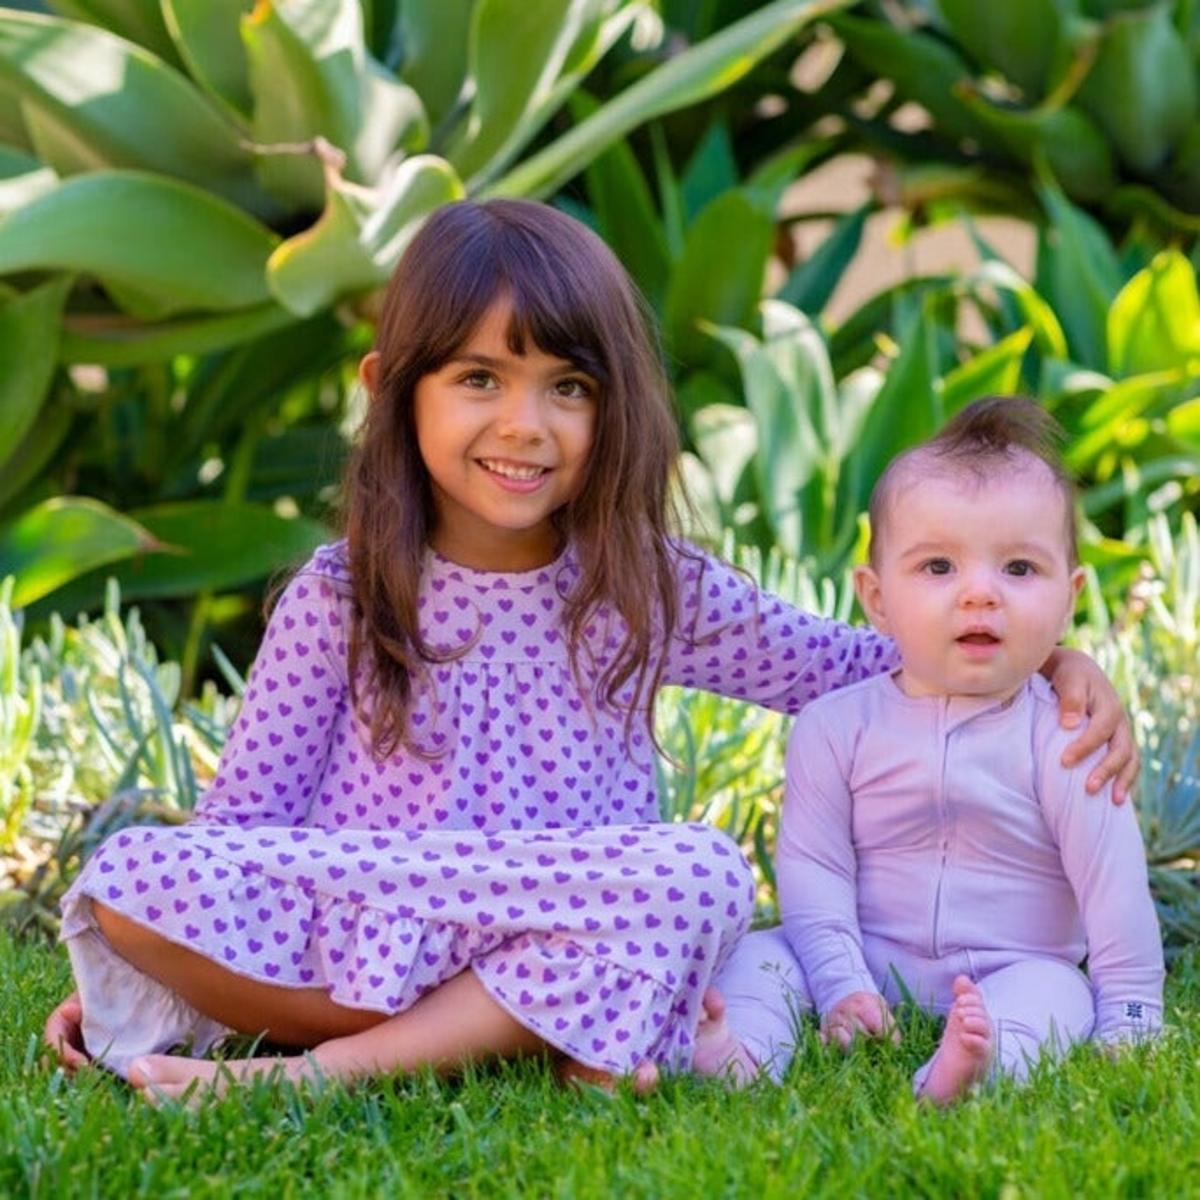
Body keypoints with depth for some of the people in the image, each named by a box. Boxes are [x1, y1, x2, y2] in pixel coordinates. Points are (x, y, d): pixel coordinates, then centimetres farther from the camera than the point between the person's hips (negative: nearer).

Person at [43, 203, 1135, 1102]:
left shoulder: (653, 592, 6)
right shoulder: (338, 598, 3)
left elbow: (874, 669, 14)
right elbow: (242, 817, 5)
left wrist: (1056, 661, 1)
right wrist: (134, 963, -4)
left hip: (576, 933, 1)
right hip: (338, 936, 0)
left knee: (699, 871, -32)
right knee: (128, 874, -28)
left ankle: (322, 1068, -27)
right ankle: (532, 1040, -24)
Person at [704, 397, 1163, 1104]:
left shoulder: (1059, 739, -3)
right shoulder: (837, 727, 0)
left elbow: (1113, 884, -6)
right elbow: (813, 868, -4)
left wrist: (1128, 1021, -12)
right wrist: (840, 986, -17)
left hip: (1008, 976, -1)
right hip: (870, 973, 2)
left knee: (1055, 988, -30)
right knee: (759, 952, -17)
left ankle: (979, 1061, -56)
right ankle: (736, 1050, -41)